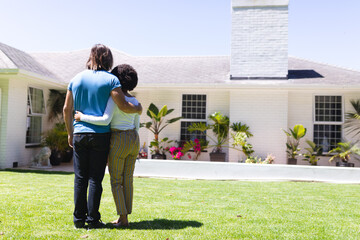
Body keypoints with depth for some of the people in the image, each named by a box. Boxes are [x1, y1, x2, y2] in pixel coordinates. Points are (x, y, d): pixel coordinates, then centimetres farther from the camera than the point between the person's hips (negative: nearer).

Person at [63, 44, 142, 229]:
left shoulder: (76, 79, 9)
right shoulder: (110, 79, -4)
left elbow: (67, 109, 11)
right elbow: (123, 106, -11)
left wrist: (70, 133, 20)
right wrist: (138, 109, 10)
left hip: (79, 133, 3)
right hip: (100, 134, -3)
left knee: (80, 178, 8)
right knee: (95, 179, 2)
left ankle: (79, 219, 12)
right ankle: (92, 219, 6)